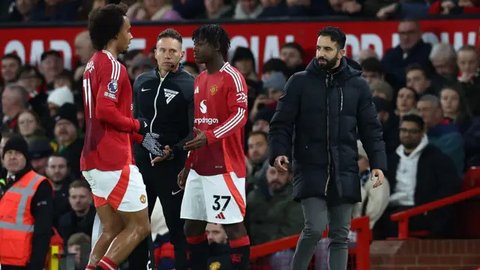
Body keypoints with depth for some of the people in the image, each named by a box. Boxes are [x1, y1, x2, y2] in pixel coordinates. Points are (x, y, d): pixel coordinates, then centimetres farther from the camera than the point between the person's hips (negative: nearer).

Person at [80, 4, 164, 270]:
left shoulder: (94, 65, 18)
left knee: (112, 230, 11)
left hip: (95, 162, 10)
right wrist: (138, 126, -11)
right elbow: (105, 111, -25)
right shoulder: (112, 66, -14)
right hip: (115, 163, -10)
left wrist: (141, 137, 22)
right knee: (139, 227, -4)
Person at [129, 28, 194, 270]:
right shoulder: (142, 82, 12)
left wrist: (174, 151, -22)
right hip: (140, 163, 6)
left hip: (173, 166, -6)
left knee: (178, 227, -3)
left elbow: (195, 132, -10)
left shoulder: (189, 85, -6)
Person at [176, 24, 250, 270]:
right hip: (200, 167, 9)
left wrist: (209, 136, -30)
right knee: (192, 226, 9)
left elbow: (240, 115, -19)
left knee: (233, 226, -8)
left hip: (225, 166, -9)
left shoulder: (232, 77, -8)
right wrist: (188, 165, 21)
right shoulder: (199, 80, 18)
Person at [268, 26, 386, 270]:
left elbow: (371, 129, 9)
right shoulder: (300, 83, 2)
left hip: (344, 174, 3)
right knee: (315, 228, -16)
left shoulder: (357, 86, 7)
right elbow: (281, 123, 2)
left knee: (340, 235, 5)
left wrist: (377, 163, -2)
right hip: (310, 171, -3)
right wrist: (279, 152, -15)